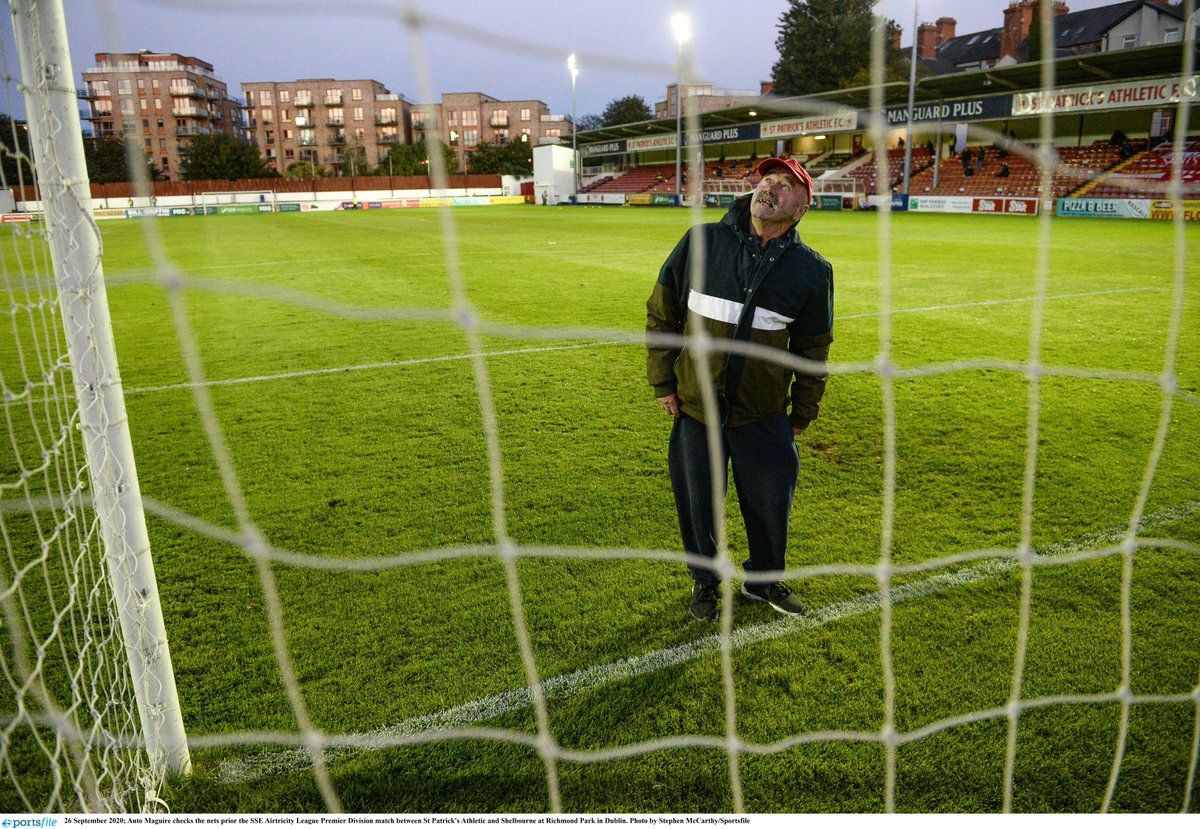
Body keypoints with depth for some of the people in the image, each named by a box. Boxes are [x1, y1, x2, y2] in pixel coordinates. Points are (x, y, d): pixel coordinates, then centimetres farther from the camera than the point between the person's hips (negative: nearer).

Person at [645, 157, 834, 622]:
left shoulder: (812, 270, -1)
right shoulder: (701, 242, -4)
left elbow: (813, 349, 8)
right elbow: (661, 315, 3)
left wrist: (803, 412, 9)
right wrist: (662, 383, 1)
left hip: (764, 414, 1)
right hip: (695, 408, 0)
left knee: (771, 502, 11)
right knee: (697, 503, 10)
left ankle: (764, 580, 38)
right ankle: (705, 582, 35)